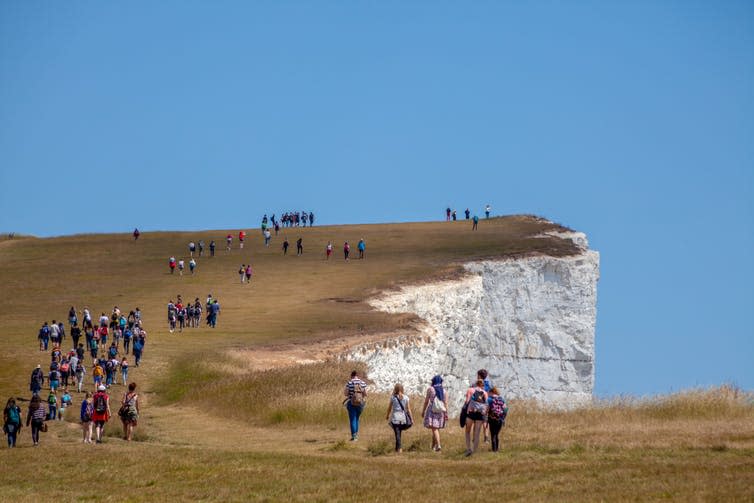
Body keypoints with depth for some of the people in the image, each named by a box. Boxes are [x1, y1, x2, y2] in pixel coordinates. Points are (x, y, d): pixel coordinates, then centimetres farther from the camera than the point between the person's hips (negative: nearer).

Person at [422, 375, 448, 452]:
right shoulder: (444, 391, 7)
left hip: (432, 411, -4)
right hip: (441, 411, 4)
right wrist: (446, 413, 3)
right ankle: (433, 445, 23)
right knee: (436, 429, 15)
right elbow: (445, 403, 2)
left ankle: (438, 445, -26)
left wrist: (423, 411, 6)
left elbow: (426, 401, -2)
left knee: (434, 428, -10)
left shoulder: (430, 389, -2)